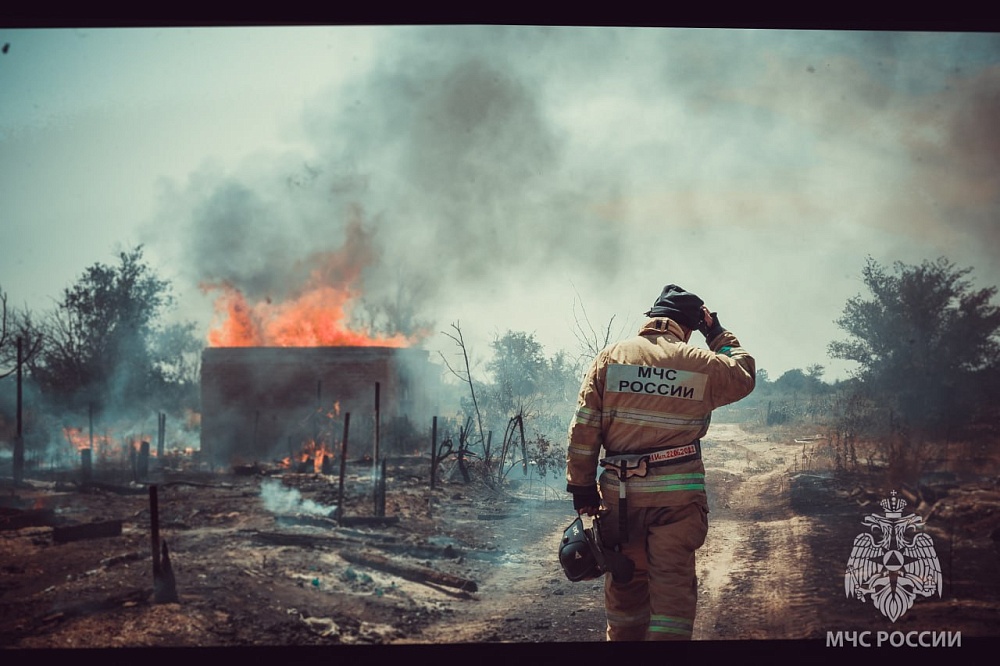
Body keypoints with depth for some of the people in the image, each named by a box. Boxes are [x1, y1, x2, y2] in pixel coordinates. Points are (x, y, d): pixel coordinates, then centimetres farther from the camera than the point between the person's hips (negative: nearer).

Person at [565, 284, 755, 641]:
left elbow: (583, 428, -2)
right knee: (673, 586, 0)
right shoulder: (701, 364, -2)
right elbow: (745, 374, 19)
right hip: (677, 496, -2)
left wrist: (582, 485, 3)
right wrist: (718, 335, 26)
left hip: (620, 493, 2)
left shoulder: (611, 356, 1)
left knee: (625, 587, 15)